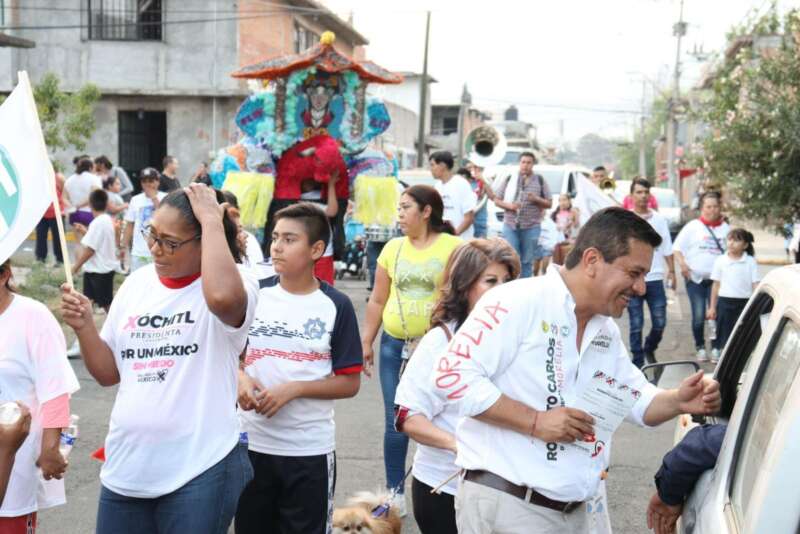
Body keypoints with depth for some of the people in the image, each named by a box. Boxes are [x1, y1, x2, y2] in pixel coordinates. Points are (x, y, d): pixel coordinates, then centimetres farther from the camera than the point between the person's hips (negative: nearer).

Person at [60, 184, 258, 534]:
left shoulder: (233, 281, -10)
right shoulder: (137, 284, 7)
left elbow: (223, 297, -37)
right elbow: (108, 373, 13)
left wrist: (212, 220, -25)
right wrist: (83, 327, -4)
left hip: (200, 470, -5)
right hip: (125, 469, 6)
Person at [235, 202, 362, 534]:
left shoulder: (336, 306, -7)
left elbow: (349, 382, -7)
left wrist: (294, 389, -18)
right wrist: (240, 379, -11)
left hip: (310, 450, -3)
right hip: (252, 442, 3)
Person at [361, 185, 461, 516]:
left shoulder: (453, 247, -6)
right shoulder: (393, 248, 6)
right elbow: (378, 300, 12)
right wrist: (366, 342, 11)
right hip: (394, 345, 4)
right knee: (395, 422, 8)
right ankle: (395, 493, 21)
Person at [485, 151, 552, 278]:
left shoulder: (540, 181, 7)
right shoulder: (509, 179, 9)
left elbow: (549, 204, 8)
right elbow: (496, 199, 10)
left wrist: (537, 199, -11)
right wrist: (508, 205, -9)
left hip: (531, 227, 0)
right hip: (510, 225, 0)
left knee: (527, 261, 4)